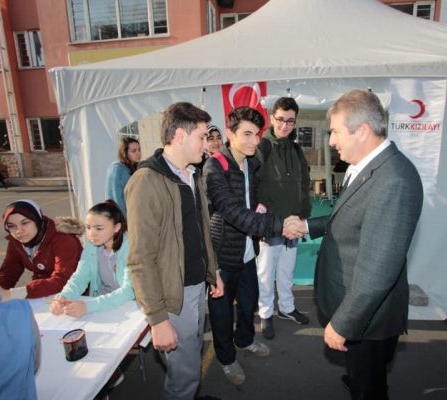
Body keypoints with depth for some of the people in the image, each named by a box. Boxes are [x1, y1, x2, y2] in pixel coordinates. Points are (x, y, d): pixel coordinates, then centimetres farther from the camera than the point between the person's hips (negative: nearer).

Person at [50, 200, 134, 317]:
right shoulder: (91, 245, -3)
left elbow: (129, 290, -26)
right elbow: (79, 277, -5)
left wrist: (88, 306, -36)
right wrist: (63, 298, -26)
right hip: (101, 306, 4)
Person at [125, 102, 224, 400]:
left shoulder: (193, 176, 7)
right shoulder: (147, 182, -20)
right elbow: (141, 260, -21)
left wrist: (212, 272, 16)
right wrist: (158, 319, -19)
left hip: (198, 285, 8)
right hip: (174, 294, -8)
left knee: (193, 356, 24)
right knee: (185, 372, 8)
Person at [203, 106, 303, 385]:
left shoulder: (252, 163, 5)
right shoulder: (215, 167, -20)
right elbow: (233, 211, -32)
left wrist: (260, 207, 3)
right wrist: (277, 225, -37)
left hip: (248, 250, 7)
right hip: (224, 252, -7)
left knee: (250, 300, 23)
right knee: (223, 308, 12)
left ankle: (245, 339, 52)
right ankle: (227, 358, 37)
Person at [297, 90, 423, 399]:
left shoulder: (394, 180, -32)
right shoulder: (367, 167, 1)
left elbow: (377, 270, -31)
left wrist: (342, 324, -22)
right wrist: (308, 226, 5)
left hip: (368, 315, -8)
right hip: (353, 301, 8)